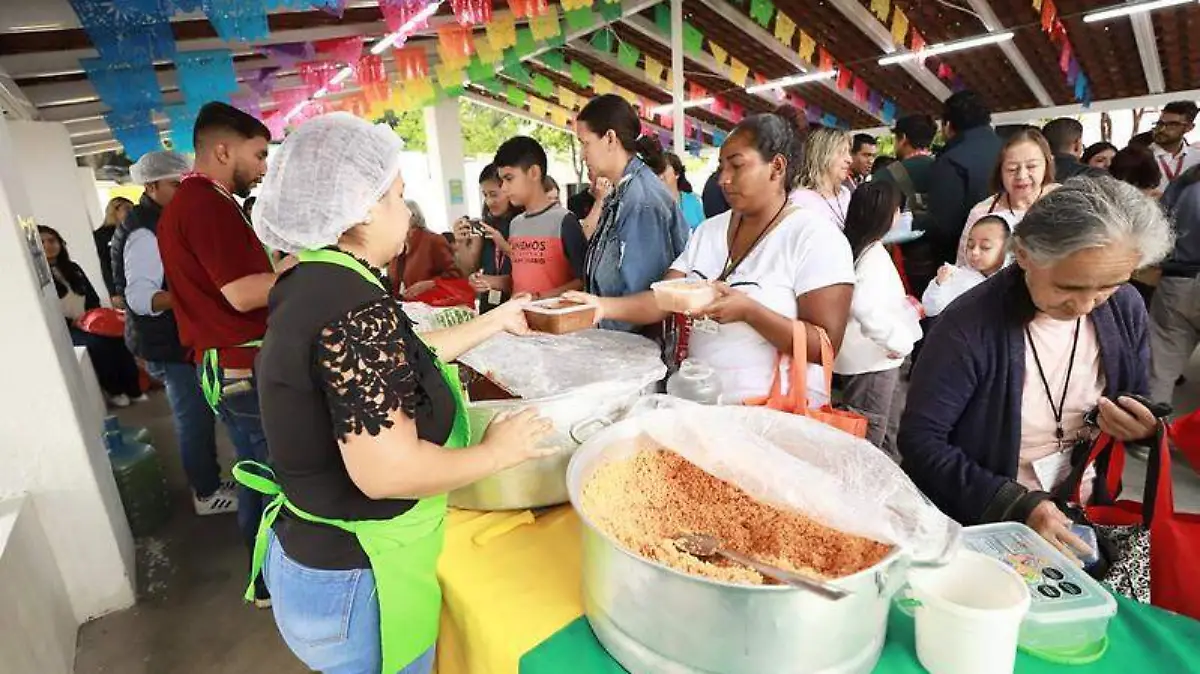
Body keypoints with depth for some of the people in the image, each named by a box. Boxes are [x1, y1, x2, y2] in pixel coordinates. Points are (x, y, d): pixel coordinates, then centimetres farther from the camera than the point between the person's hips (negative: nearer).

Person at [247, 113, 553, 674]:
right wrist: (497, 452, -17)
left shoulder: (312, 284, 2)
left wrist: (496, 321, 17)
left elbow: (393, 360, 11)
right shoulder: (356, 309, -29)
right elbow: (388, 471, -33)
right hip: (354, 584, -9)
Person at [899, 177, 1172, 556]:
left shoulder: (1125, 309, -5)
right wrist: (1015, 504, -25)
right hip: (977, 521, -6)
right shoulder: (970, 327, -23)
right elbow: (920, 440, -20)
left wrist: (1142, 429, -10)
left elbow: (1137, 406, 11)